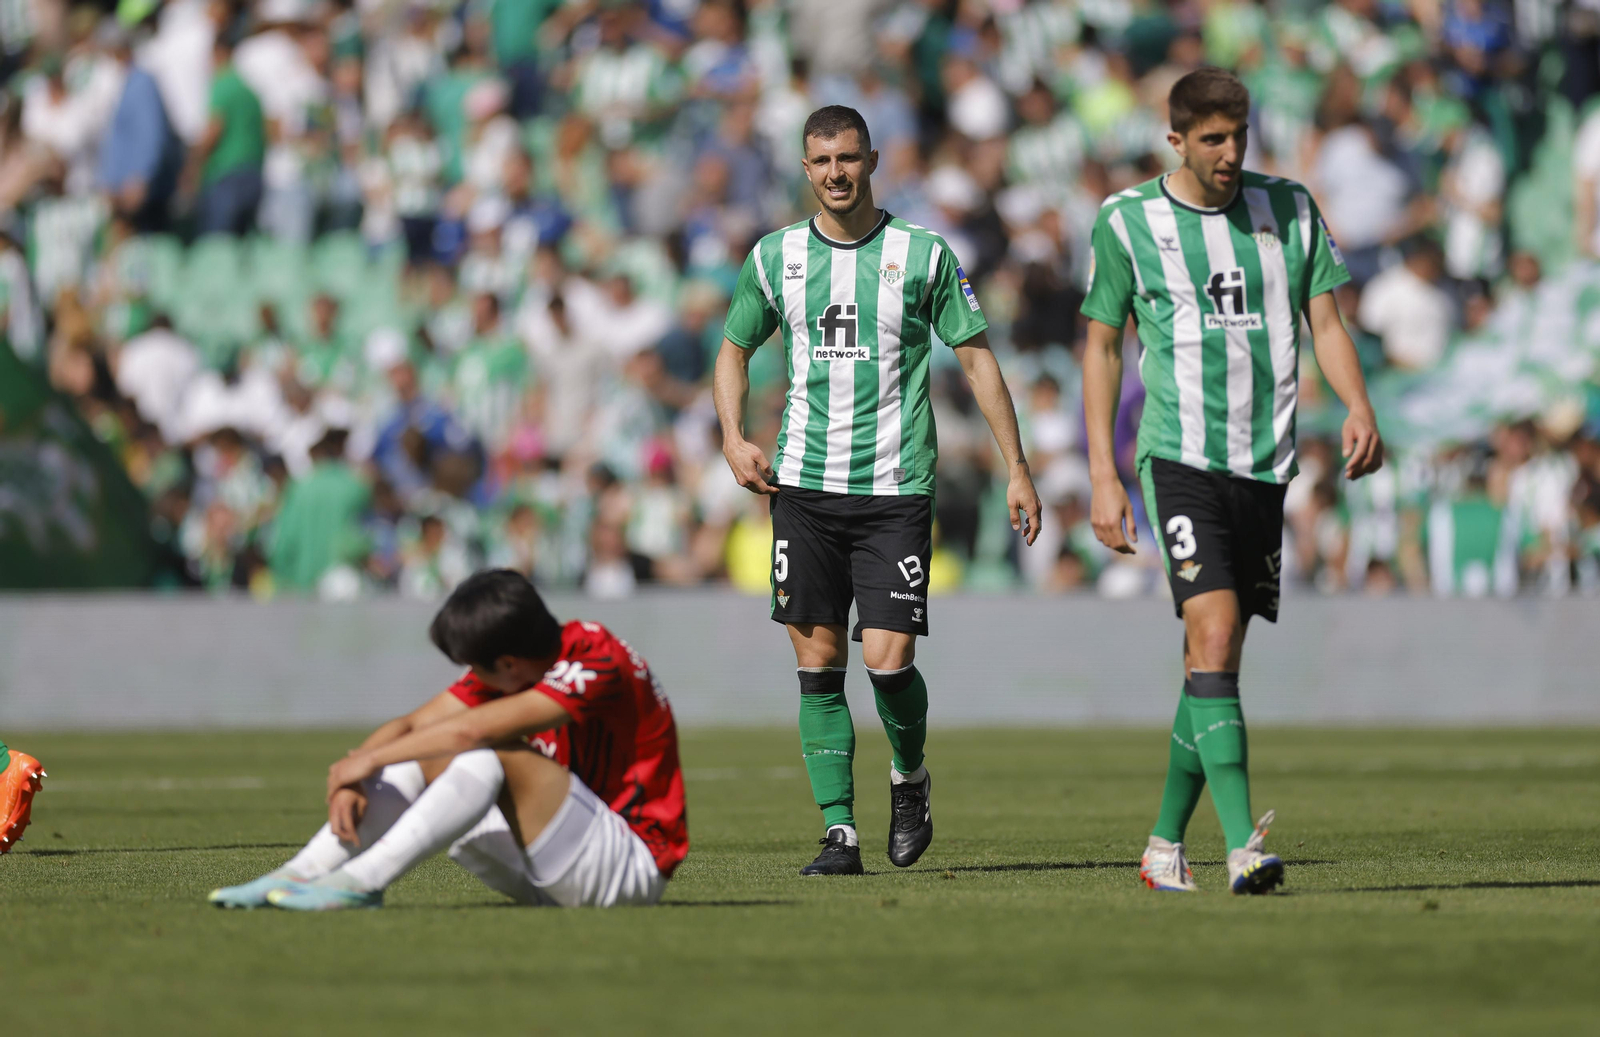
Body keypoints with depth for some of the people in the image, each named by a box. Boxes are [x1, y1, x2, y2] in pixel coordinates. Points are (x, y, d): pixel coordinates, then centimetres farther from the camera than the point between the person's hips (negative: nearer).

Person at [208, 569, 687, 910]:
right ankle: (299, 876, -13)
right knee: (419, 762, -3)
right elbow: (412, 725, 4)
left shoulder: (597, 662, -23)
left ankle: (361, 883, -32)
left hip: (634, 866, -8)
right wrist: (352, 777, -15)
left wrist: (368, 760, -22)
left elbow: (472, 730, -30)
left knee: (490, 754, -29)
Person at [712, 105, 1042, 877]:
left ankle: (909, 778, 19)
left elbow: (976, 357, 5)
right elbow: (735, 349, 19)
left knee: (888, 660, -11)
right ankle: (839, 833, 4)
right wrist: (733, 438, 2)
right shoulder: (776, 257, 6)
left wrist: (1017, 468, 2)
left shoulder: (923, 255, 0)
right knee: (818, 662, -1)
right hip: (804, 486, 2)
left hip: (896, 488, -2)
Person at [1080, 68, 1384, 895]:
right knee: (1213, 635, -19)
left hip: (1266, 463, 4)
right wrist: (1102, 476, 1)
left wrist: (1358, 407, -8)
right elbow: (1102, 345, 6)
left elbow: (1324, 322, 11)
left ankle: (1166, 843, 20)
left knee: (1217, 658, 6)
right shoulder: (1127, 222, 1)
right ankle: (1243, 847, -27)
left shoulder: (1289, 209, 9)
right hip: (1180, 456, -4)